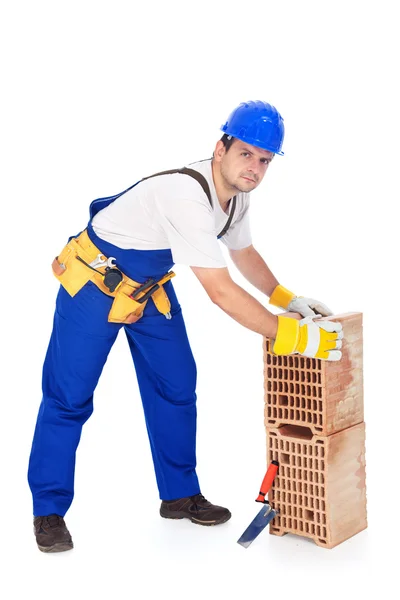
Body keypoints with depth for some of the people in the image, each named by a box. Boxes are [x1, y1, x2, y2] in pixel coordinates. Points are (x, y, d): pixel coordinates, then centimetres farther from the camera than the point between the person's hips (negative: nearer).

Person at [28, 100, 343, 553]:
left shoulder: (235, 194, -6)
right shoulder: (186, 194, -35)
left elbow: (244, 253, 14)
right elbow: (221, 292, -35)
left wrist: (289, 300, 4)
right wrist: (291, 337, -30)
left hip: (150, 288, 8)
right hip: (95, 281, -8)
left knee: (176, 386, 7)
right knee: (69, 395, -4)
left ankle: (180, 495, 22)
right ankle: (49, 511, 11)